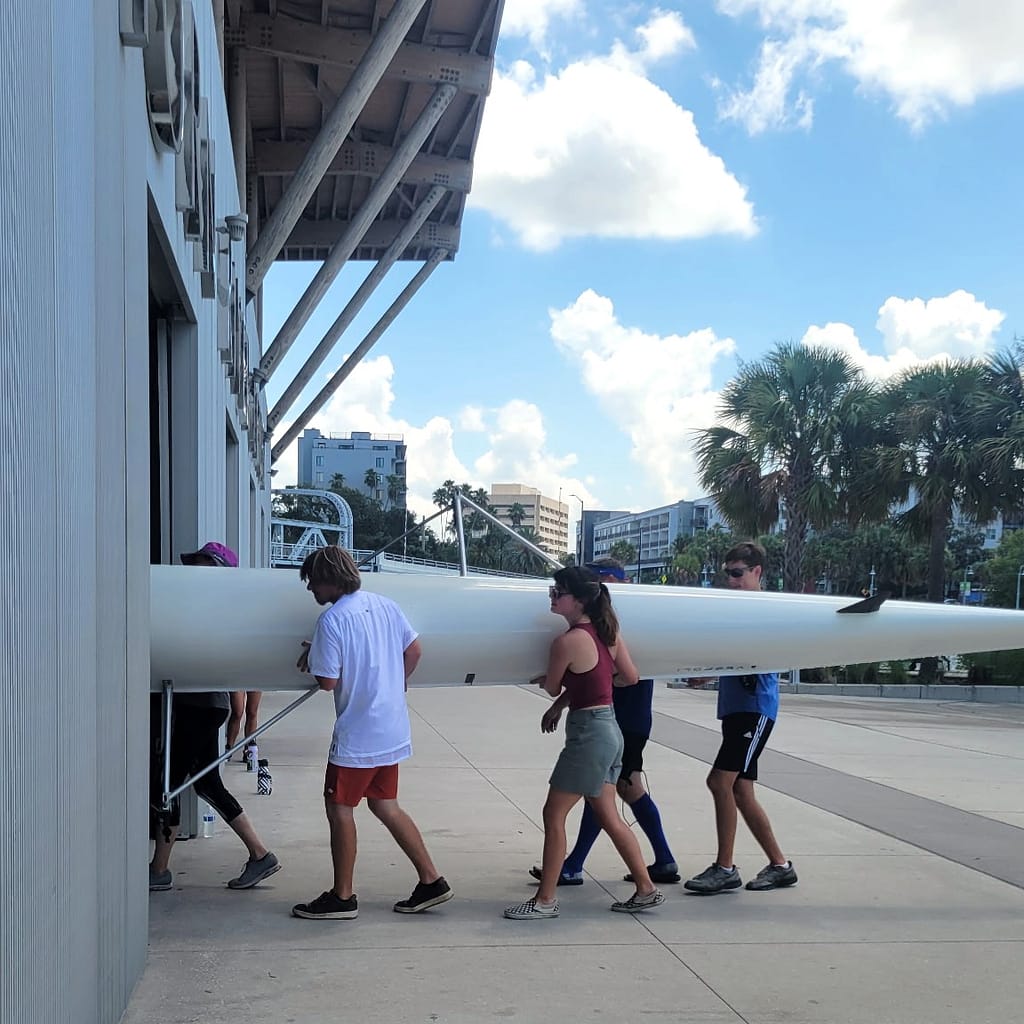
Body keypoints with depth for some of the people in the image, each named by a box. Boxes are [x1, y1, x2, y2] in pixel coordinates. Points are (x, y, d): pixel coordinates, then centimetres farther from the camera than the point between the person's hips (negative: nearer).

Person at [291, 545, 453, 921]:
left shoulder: (332, 620, -18)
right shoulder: (384, 604, 5)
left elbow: (328, 682, -18)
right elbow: (414, 650, 11)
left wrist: (312, 658, 1)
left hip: (357, 734, -8)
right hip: (393, 730, 8)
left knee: (339, 807, 6)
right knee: (384, 805, 17)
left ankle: (342, 897, 14)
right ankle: (431, 881, 18)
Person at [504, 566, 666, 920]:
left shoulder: (567, 641, -18)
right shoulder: (607, 632, 4)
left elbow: (552, 688, -4)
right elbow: (631, 677, 10)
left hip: (588, 733, -9)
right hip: (610, 729, 9)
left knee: (554, 814, 1)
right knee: (609, 817, 17)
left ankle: (545, 900, 7)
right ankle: (646, 890, 22)